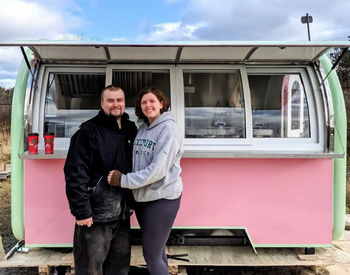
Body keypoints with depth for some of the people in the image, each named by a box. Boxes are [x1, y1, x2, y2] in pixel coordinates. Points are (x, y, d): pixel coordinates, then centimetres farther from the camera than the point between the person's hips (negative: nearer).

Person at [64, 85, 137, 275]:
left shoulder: (131, 131, 10)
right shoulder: (89, 131, -10)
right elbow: (75, 173, -15)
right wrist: (81, 210, -18)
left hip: (122, 212, 6)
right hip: (96, 212, -6)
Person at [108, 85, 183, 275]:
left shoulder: (168, 129, -15)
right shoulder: (142, 129, 7)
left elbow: (158, 169, -23)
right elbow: (136, 162, 10)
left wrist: (124, 180, -18)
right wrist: (120, 174, -9)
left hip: (162, 198, -7)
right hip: (143, 197, 7)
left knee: (152, 256, 0)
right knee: (156, 250, 20)